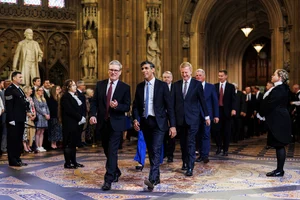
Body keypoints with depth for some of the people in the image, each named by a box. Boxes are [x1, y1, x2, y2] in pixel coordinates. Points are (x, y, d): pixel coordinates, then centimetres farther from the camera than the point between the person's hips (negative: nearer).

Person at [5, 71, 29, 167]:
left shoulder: (20, 90, 17)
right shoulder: (10, 90, -10)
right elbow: (9, 106, -15)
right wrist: (11, 119, -19)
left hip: (21, 119, 9)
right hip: (14, 120, -9)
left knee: (19, 140, 14)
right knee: (13, 140, -1)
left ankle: (17, 159, 22)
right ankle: (12, 161, 6)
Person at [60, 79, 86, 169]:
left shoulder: (74, 96, 16)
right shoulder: (65, 97, -11)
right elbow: (69, 110, -18)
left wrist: (81, 117, -1)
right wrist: (80, 118, -15)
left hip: (75, 123, 8)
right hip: (69, 124, -8)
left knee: (73, 143, 12)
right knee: (68, 143, -3)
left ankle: (73, 161, 18)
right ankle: (67, 163, 3)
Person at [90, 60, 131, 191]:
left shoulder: (125, 87, -4)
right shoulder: (100, 84, 6)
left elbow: (127, 107, -5)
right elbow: (94, 101, 4)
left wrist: (117, 106, -25)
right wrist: (93, 115, -13)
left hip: (116, 123, -4)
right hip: (103, 123, 4)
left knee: (112, 151, -9)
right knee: (107, 150, 16)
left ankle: (108, 180, -7)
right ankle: (116, 172, 37)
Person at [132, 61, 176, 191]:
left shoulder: (162, 85, -4)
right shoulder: (139, 87, 8)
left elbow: (169, 106, -5)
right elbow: (135, 105, 10)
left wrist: (172, 125, -10)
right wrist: (135, 119, -8)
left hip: (158, 122, -5)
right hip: (145, 122, 5)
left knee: (156, 150, -16)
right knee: (150, 151, 11)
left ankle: (152, 179, -21)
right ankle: (157, 177, 23)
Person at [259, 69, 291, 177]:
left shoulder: (280, 89, -17)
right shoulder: (279, 88, 14)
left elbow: (271, 104, -19)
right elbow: (268, 101, 14)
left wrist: (262, 113, -5)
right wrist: (263, 112, 5)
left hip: (278, 120, -10)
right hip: (277, 120, 10)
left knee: (279, 145, -4)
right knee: (279, 145, 12)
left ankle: (280, 170, 3)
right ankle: (279, 169, 18)